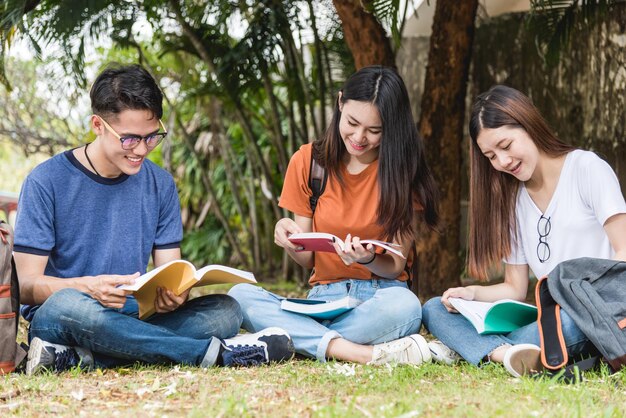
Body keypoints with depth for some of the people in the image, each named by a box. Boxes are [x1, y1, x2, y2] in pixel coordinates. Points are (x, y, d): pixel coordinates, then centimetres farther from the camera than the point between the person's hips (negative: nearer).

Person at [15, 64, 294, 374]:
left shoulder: (160, 184, 8)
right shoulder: (47, 182, -6)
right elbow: (27, 284, -10)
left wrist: (175, 293, -18)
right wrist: (88, 287, -31)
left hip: (129, 322, 5)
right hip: (53, 321, -4)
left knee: (225, 310, -19)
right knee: (68, 304, -39)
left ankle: (74, 356, -30)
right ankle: (214, 352, -28)